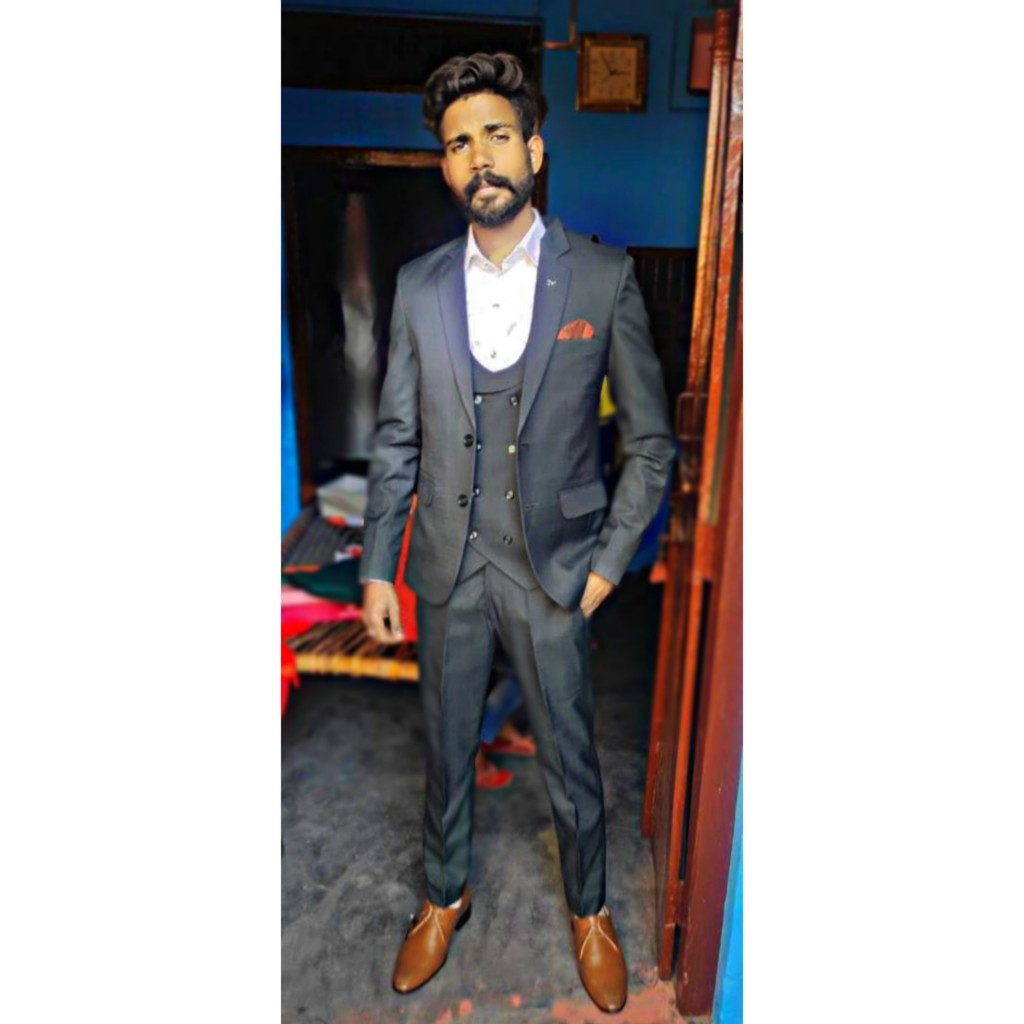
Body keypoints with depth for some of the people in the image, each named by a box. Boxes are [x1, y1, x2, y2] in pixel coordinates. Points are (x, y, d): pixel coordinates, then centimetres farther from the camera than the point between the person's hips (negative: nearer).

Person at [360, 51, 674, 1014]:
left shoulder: (605, 278, -6)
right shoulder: (419, 286, 2)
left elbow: (650, 440, -2)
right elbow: (396, 439, 5)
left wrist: (609, 563, -7)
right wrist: (377, 566, 3)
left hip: (553, 570, -2)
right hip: (447, 568, 3)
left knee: (570, 761, 15)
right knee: (446, 750, 19)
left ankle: (589, 910, 44)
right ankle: (445, 897, 48)